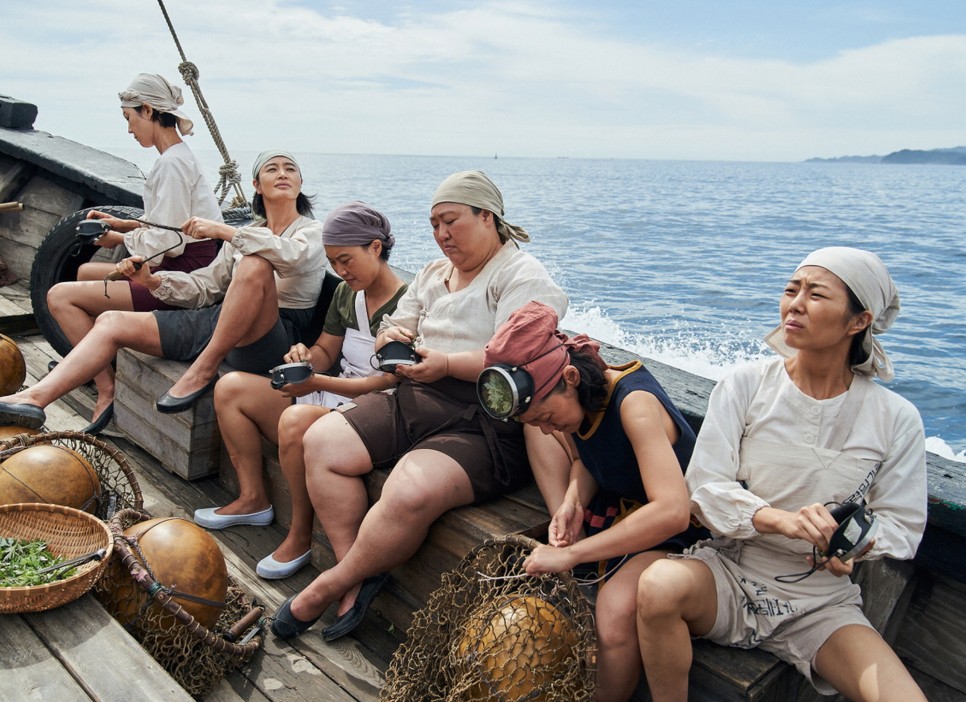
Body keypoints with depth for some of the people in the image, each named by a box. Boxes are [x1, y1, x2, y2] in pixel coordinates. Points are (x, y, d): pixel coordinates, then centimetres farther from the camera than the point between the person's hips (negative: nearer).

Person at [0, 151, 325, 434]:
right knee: (111, 321, 0)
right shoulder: (244, 235, 21)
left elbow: (292, 254, -24)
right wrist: (152, 281, 0)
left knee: (256, 265, -36)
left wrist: (223, 231, -25)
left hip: (268, 340, -6)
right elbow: (205, 287, 16)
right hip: (218, 322, 7)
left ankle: (203, 371, -25)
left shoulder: (312, 231, 2)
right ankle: (34, 398, -12)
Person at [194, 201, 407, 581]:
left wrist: (317, 383, -25)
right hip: (332, 398, 9)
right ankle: (253, 499, 8)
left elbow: (389, 384, -20)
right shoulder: (345, 293, 11)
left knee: (297, 419, -38)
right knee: (231, 387, 4)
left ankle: (300, 535, -17)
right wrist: (306, 355, -4)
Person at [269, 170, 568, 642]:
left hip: (487, 425, -8)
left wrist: (447, 364, -21)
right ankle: (356, 572, -6)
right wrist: (391, 337, -1)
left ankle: (328, 587, -10)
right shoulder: (432, 275, 23)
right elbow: (394, 332, 23)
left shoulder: (523, 278, -3)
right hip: (416, 401, 8)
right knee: (322, 441, -11)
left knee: (411, 492, -33)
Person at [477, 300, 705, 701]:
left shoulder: (634, 404, -32)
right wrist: (572, 501, -16)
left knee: (615, 612, -36)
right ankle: (571, 538, -4)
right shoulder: (576, 396, -10)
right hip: (614, 505, 8)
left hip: (668, 531, -8)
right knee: (533, 418, 2)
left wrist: (571, 555, -39)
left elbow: (672, 512, -41)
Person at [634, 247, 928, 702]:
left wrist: (853, 543, -21)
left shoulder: (896, 419, -3)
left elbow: (901, 525, 2)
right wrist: (780, 519, -29)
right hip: (729, 574, -1)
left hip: (821, 604, 1)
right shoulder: (745, 386, -6)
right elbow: (704, 489, -11)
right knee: (659, 585, -33)